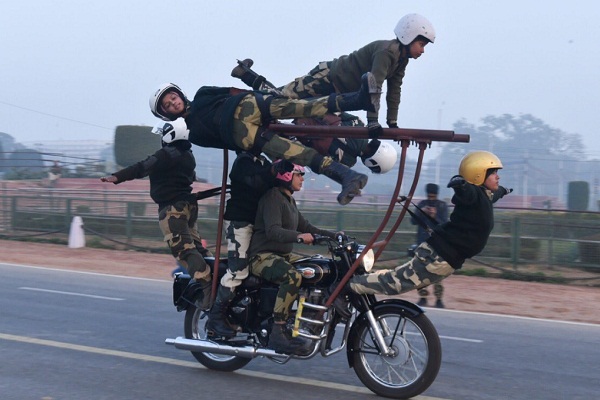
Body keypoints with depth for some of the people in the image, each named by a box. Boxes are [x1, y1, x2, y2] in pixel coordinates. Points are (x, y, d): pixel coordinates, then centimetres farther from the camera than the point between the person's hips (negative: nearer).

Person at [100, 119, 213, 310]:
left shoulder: (167, 154, -11)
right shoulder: (188, 156, 16)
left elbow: (143, 167, -22)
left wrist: (117, 177, -29)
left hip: (172, 208, -9)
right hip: (189, 205, 9)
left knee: (183, 249, -16)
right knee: (195, 245, 19)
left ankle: (208, 287, -27)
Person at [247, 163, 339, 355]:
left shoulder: (289, 200, 18)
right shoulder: (273, 197, -13)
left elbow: (305, 227, 22)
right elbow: (273, 231, -27)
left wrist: (333, 236, 12)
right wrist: (298, 236, -43)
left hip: (283, 256, 10)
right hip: (263, 255, -10)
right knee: (293, 276, -36)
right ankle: (278, 333, -35)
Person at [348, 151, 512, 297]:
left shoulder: (484, 196, 16)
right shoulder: (474, 194, -14)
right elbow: (464, 191, -38)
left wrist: (503, 191, 62)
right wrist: (460, 183, -59)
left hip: (445, 260, 10)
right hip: (439, 255, -10)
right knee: (398, 281, -6)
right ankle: (348, 284, -1)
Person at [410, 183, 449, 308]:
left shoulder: (443, 206, 0)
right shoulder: (422, 204, 7)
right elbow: (413, 221, 0)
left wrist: (434, 217, -24)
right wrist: (421, 212, -19)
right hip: (422, 242, 3)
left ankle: (439, 299, -4)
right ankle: (423, 297, 9)